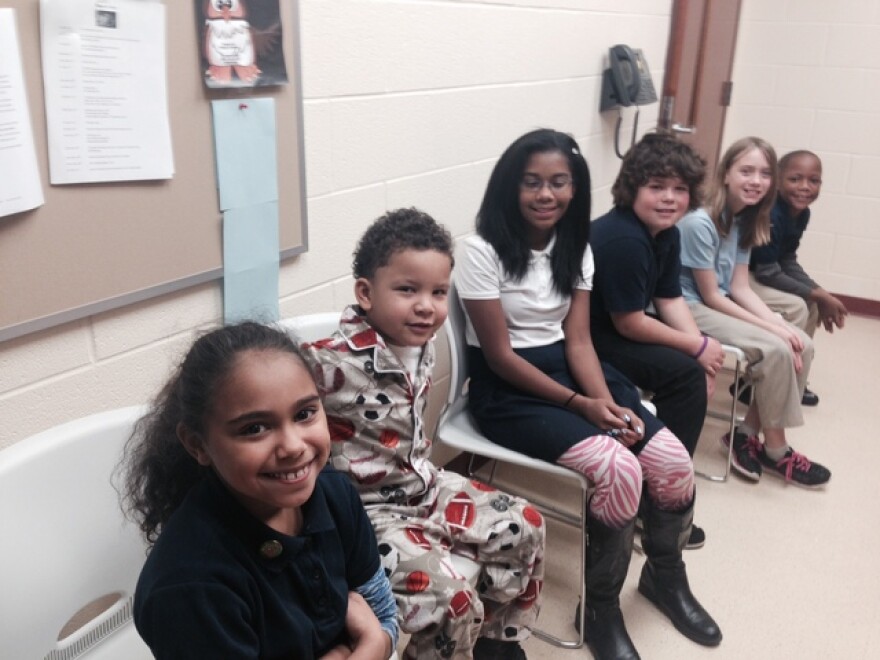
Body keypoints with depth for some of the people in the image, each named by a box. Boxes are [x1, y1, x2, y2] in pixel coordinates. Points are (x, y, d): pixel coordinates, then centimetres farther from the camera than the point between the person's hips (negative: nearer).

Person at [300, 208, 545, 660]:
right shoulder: (333, 363, -28)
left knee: (524, 526, 11)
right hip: (369, 511, -8)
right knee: (452, 599, -22)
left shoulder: (420, 344, -2)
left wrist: (424, 469, 16)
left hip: (425, 486, 8)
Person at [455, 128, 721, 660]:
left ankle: (666, 577, 21)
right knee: (619, 469, -27)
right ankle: (600, 608, 0)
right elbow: (500, 357, -15)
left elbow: (577, 339, 0)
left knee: (675, 462, -11)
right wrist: (582, 406, -18)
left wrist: (609, 402, -17)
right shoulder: (482, 251, -15)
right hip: (508, 388, -6)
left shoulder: (575, 246, 6)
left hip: (567, 367, 6)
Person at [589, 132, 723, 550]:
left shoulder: (666, 233, 2)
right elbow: (629, 324, -24)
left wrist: (702, 347, -8)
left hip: (618, 330, 10)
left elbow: (670, 299, 7)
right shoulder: (622, 240, -27)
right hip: (587, 342, -10)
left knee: (698, 366, 6)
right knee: (684, 374, -17)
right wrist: (696, 349, -14)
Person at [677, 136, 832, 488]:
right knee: (776, 350, -21)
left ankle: (747, 433, 3)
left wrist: (780, 323, -11)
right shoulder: (699, 223, -21)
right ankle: (775, 450, -3)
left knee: (802, 344, -5)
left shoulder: (743, 220, 5)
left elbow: (740, 289, 4)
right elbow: (711, 297, -19)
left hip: (722, 304, 9)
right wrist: (772, 328, -17)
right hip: (690, 309, -9)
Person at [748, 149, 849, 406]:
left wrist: (820, 294, -4)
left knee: (811, 304, 10)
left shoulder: (802, 213, 2)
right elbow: (767, 273, -24)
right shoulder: (770, 214, -26)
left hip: (750, 273, 10)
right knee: (794, 307, -19)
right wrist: (817, 294, -16)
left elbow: (788, 262, 9)